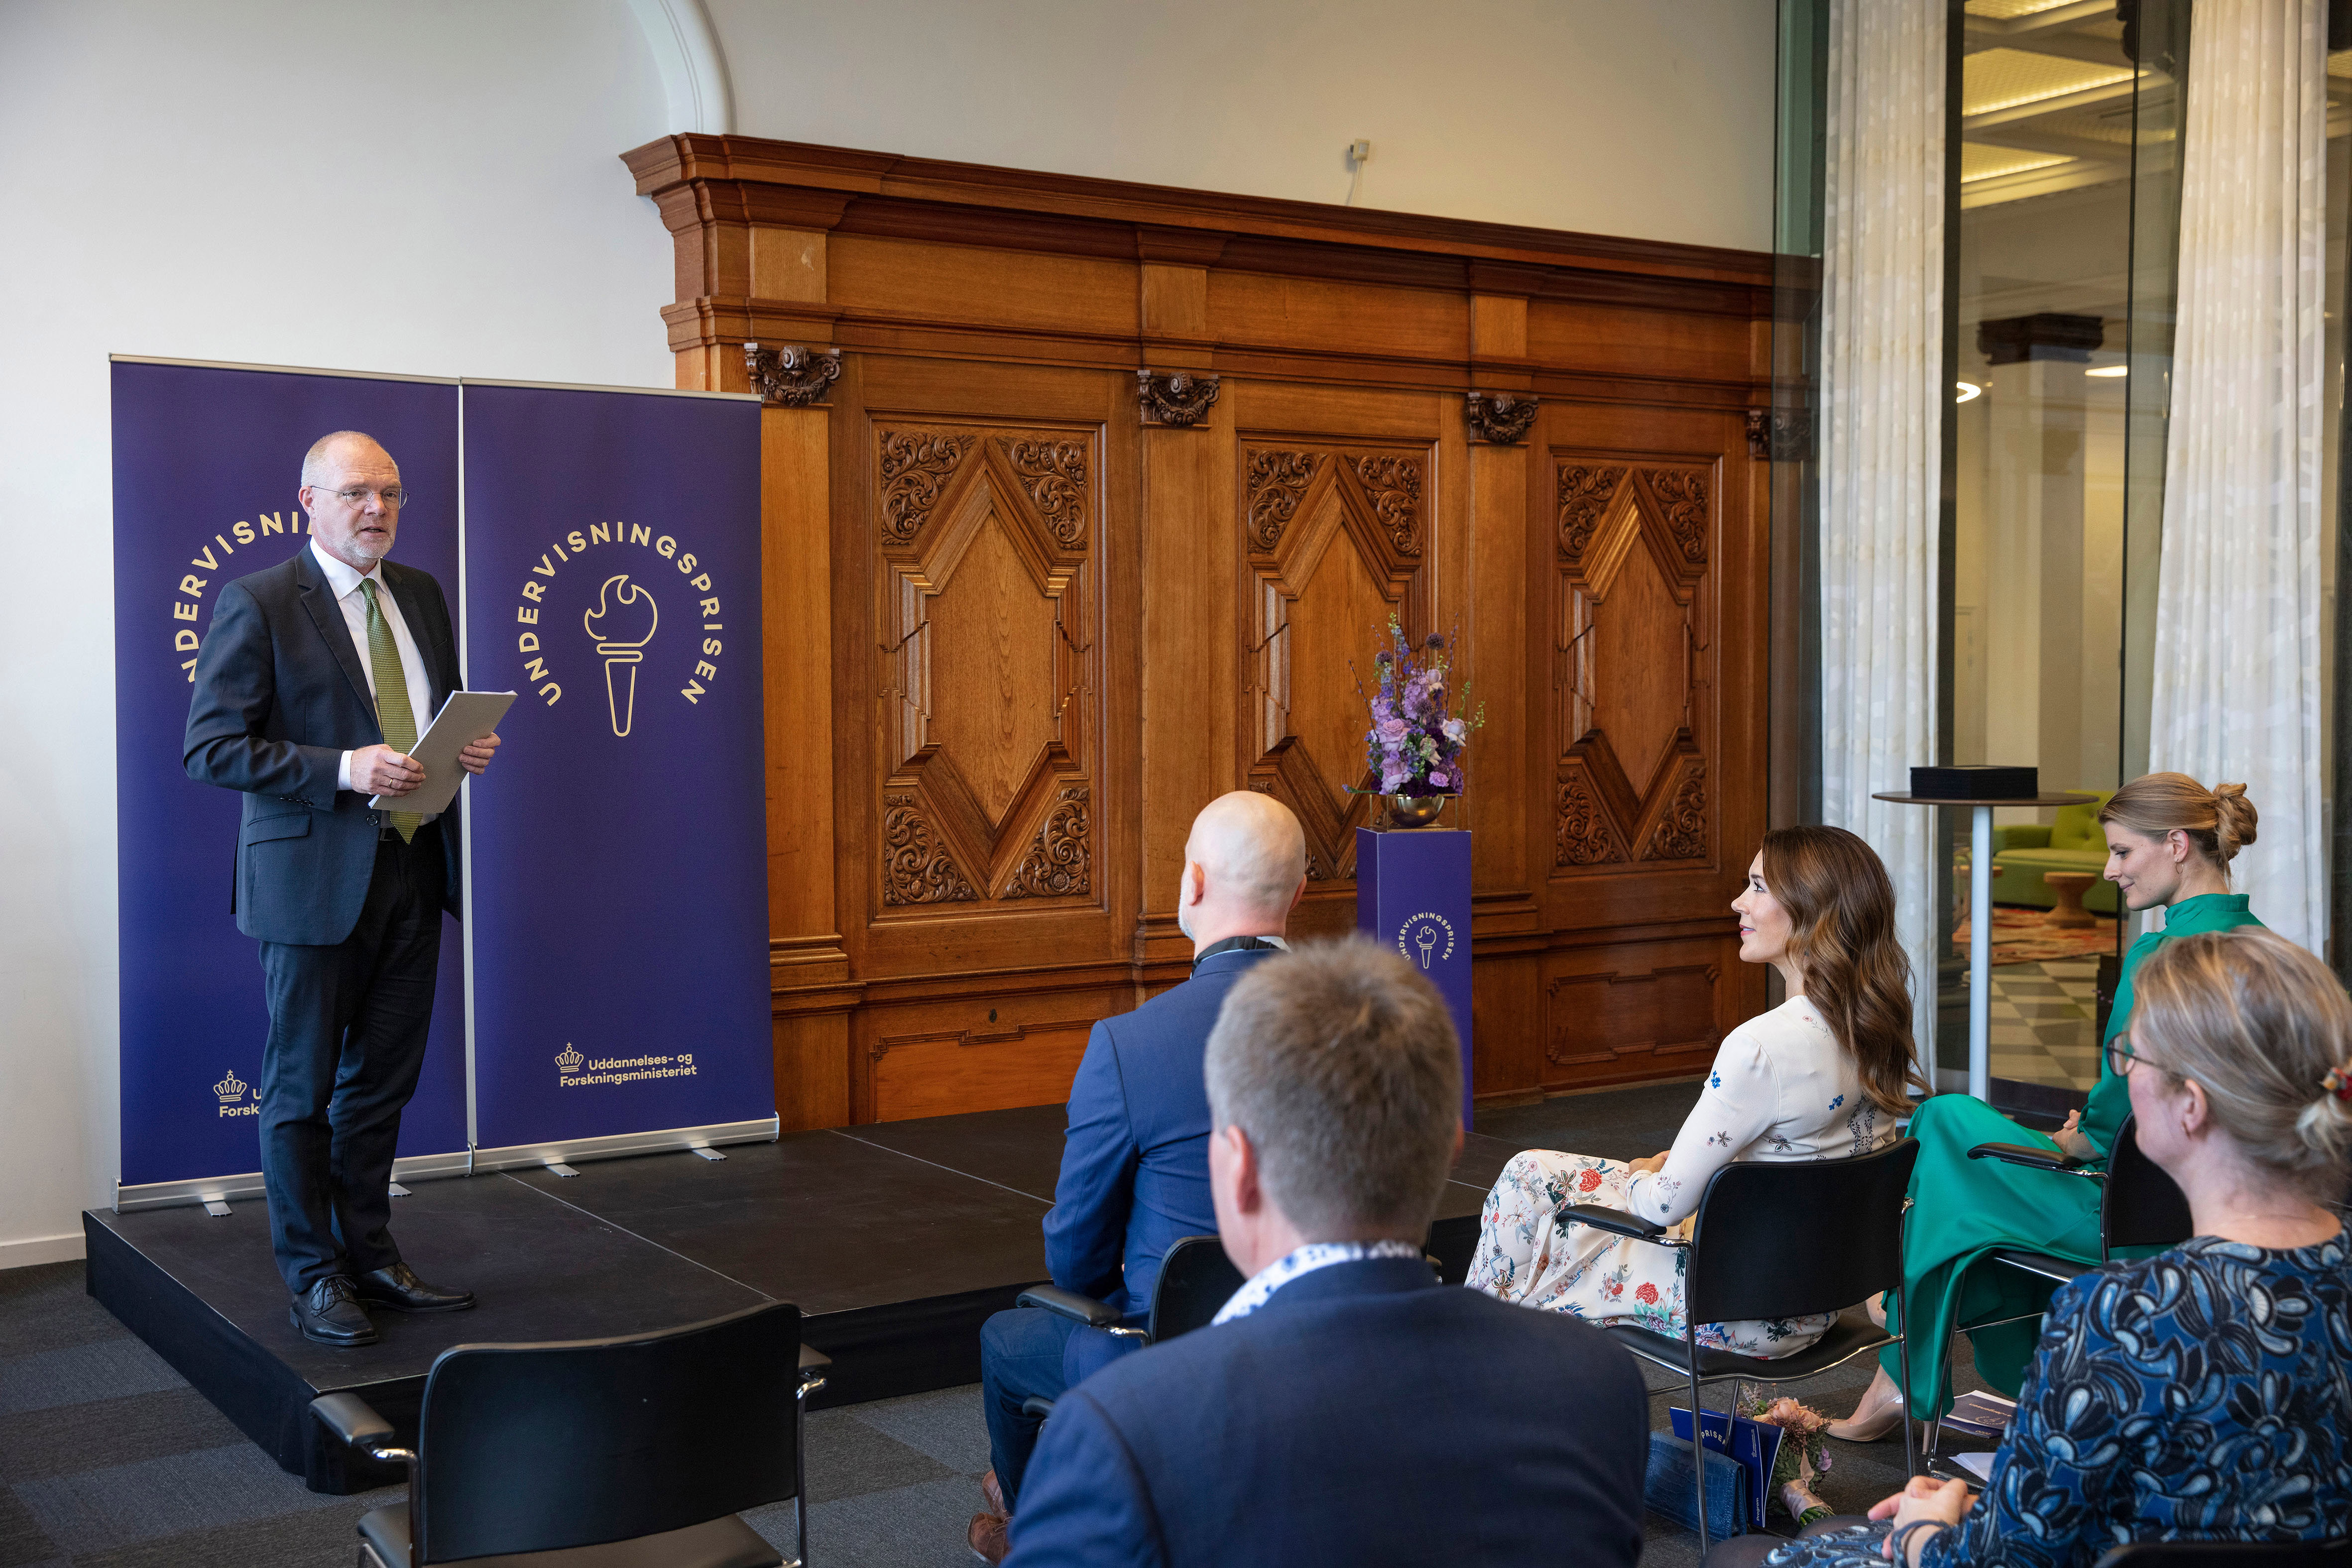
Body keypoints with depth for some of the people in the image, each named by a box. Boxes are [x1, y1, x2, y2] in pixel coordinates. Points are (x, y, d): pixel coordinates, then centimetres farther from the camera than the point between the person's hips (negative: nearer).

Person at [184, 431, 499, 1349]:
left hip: (413, 870, 6)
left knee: (383, 1082, 14)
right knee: (302, 1087, 6)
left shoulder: (421, 594, 11)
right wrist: (343, 770, -23)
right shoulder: (257, 604, -9)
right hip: (316, 877, -6)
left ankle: (371, 1258, 27)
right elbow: (211, 747, -13)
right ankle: (312, 1277, 17)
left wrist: (469, 748, 0)